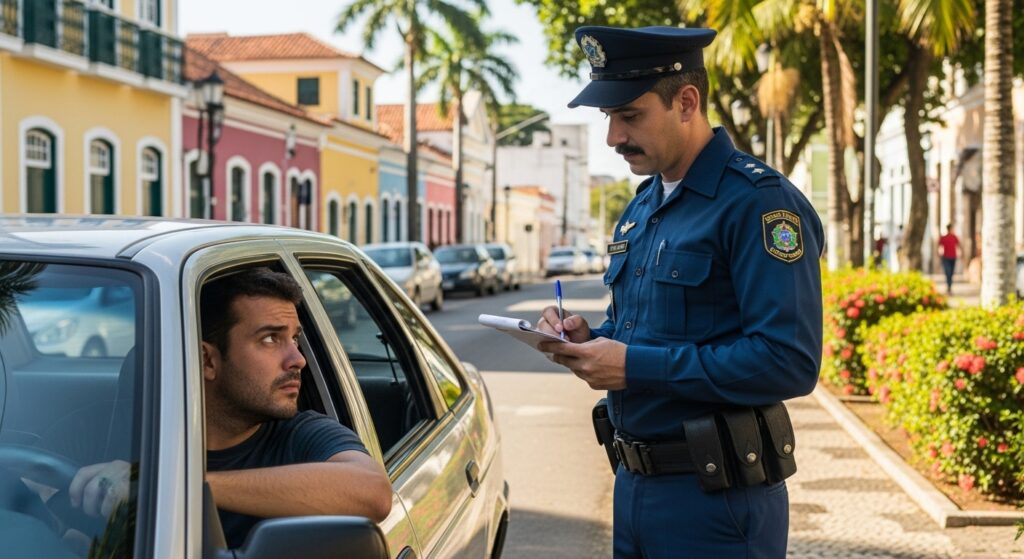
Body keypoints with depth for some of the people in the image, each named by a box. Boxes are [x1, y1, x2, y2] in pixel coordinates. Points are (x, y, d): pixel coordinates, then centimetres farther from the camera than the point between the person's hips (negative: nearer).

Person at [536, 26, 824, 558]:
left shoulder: (756, 201, -16)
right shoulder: (641, 206, 12)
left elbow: (789, 361, -24)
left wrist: (636, 366, -23)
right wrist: (590, 338, -1)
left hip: (715, 500, -8)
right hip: (633, 483, 8)